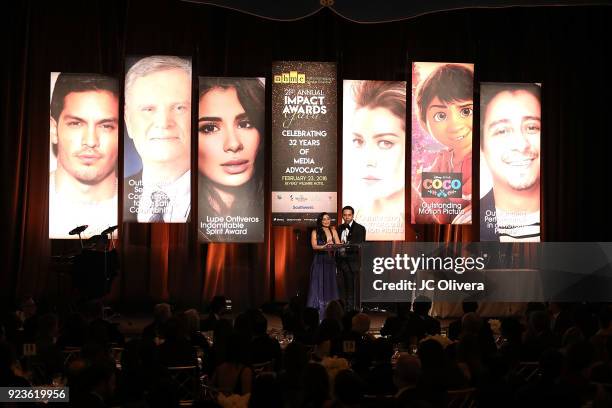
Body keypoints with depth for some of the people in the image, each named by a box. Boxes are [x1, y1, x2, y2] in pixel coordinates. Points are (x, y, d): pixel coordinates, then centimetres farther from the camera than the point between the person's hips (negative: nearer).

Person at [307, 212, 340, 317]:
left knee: (330, 285, 2)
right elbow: (314, 246, -9)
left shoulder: (333, 231, 13)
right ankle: (316, 311, -5)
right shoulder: (315, 232, 3)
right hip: (319, 261, -3)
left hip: (330, 261, 3)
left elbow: (338, 244, 4)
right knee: (318, 284, -6)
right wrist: (324, 247, -27)